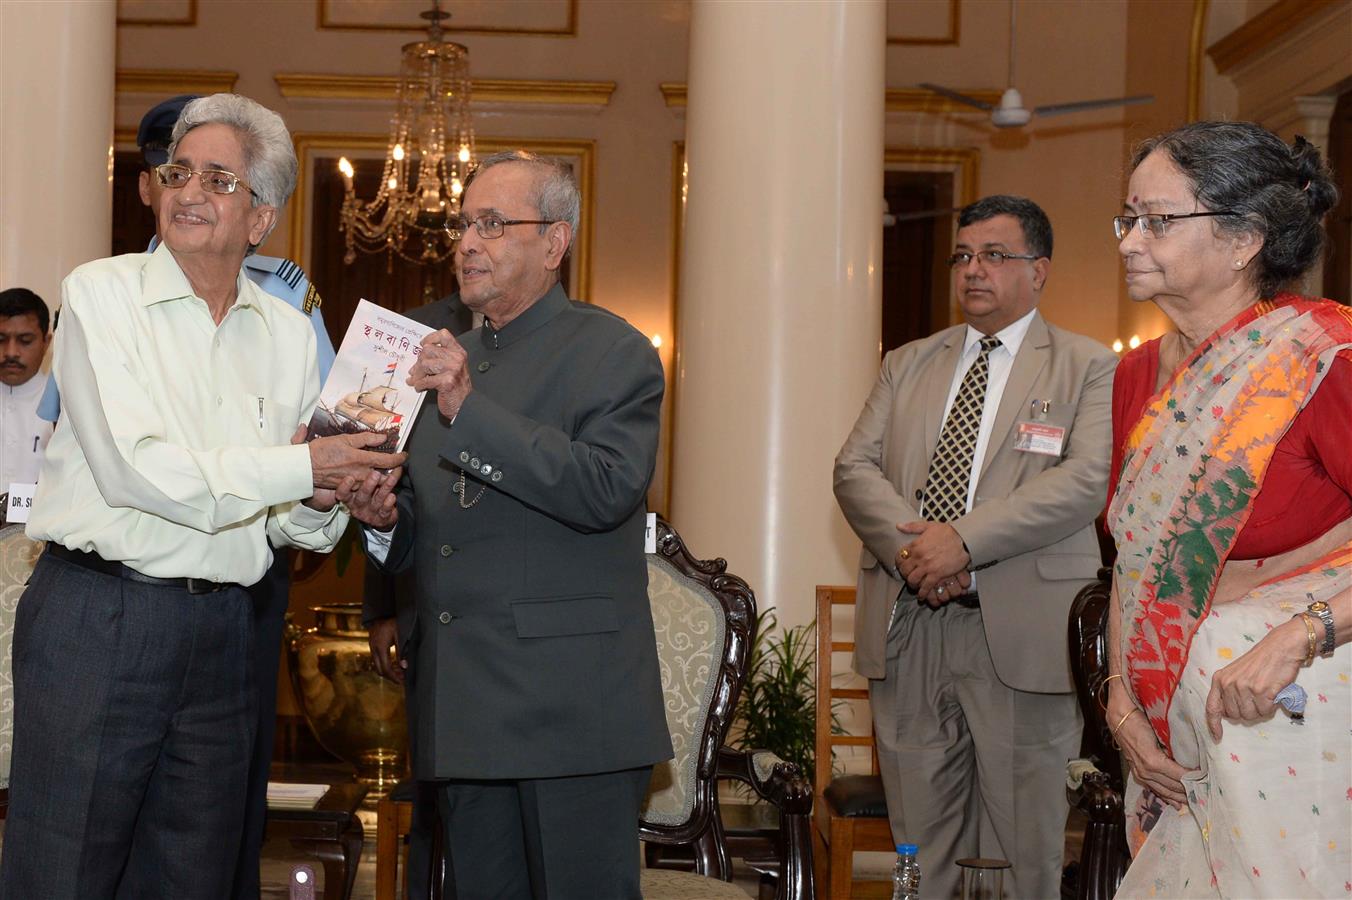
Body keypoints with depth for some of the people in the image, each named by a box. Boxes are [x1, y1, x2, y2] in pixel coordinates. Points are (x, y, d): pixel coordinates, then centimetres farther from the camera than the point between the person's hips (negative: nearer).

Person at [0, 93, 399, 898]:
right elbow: (133, 469, -14)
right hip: (96, 620, -4)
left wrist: (321, 506, -10)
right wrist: (299, 468, -12)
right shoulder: (103, 294, -3)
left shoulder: (289, 333, 10)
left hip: (222, 634, 5)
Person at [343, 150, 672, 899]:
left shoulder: (612, 352, -2)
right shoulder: (446, 363, 19)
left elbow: (609, 488, -19)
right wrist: (386, 518, 0)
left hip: (570, 707, -6)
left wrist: (470, 410, -23)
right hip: (463, 710, 6)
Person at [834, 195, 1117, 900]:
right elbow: (855, 467, 7)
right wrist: (910, 548, -12)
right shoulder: (907, 365, 17)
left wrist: (964, 539, -20)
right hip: (905, 630, 4)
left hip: (1019, 635, -4)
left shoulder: (1089, 369, 4)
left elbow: (1086, 479, -11)